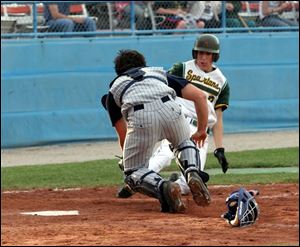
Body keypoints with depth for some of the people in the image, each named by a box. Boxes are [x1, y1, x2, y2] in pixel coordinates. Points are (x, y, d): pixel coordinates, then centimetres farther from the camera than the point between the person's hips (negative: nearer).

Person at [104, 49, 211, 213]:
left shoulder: (114, 88, 35)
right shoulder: (159, 73, 37)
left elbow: (123, 137, 35)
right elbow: (200, 96, 26)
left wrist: (128, 161, 51)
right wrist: (201, 130, 38)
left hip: (140, 119, -2)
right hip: (169, 109, 2)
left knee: (133, 173, 16)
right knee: (185, 143, 34)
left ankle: (162, 187, -15)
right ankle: (193, 174, 3)